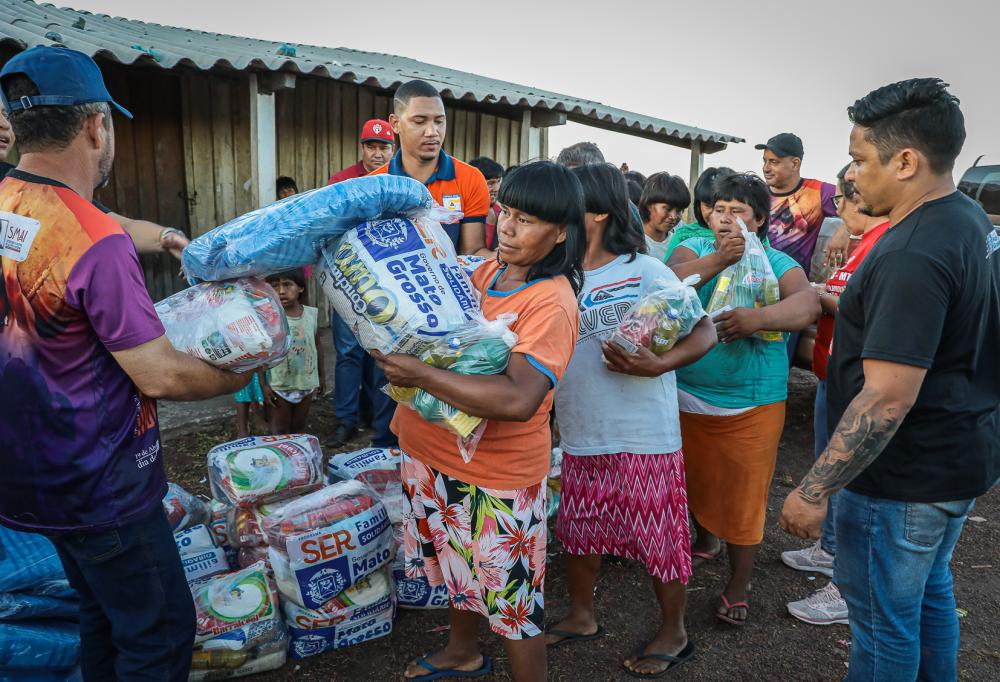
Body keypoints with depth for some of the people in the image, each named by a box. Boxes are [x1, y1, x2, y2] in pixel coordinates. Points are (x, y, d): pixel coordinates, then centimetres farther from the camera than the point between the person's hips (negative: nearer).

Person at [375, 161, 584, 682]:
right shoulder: (487, 272, 1)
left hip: (497, 476, -8)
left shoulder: (551, 302, -23)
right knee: (459, 567, 29)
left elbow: (518, 399, -35)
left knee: (511, 599, 10)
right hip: (439, 452, 8)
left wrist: (420, 375, -32)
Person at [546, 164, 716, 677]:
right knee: (578, 532, 19)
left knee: (659, 537, 10)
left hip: (644, 438, -5)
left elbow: (705, 332, -7)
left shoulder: (645, 271, -9)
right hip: (580, 440, 5)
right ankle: (581, 617, 43)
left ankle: (673, 634, 33)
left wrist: (658, 365, -23)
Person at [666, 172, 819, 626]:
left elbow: (807, 304, -21)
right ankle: (706, 539, 49)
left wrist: (759, 317, -37)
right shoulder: (694, 249, 3)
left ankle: (737, 588, 21)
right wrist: (718, 260, -29)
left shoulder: (777, 263, -3)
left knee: (743, 496, 3)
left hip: (750, 405, -3)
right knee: (695, 480, 20)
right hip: (686, 396, 3)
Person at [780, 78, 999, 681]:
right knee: (930, 592, 26)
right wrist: (853, 308, 21)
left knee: (884, 618, 8)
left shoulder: (912, 255, -26)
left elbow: (886, 400, -29)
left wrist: (813, 492, -25)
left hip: (907, 474, -10)